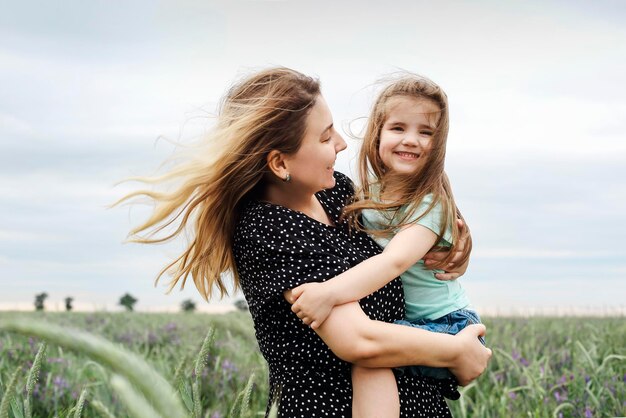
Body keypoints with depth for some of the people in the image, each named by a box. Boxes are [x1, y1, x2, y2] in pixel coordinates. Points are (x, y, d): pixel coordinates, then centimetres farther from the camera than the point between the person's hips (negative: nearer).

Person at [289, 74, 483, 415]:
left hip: (447, 327, -8)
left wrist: (330, 293, -45)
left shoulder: (429, 204, -17)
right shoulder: (370, 192, 5)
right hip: (394, 322, 8)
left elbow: (395, 261, -33)